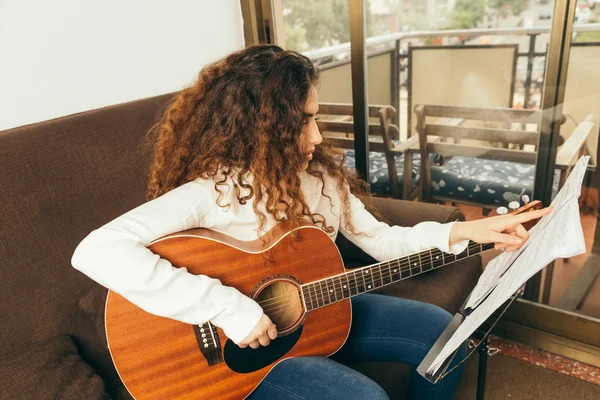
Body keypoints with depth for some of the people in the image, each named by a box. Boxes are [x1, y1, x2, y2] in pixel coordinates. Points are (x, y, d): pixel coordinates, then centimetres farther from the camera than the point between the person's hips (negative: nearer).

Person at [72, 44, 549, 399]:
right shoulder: (212, 192, -26)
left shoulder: (321, 173, -6)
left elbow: (381, 240, 2)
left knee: (443, 331, 2)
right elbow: (96, 252, -37)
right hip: (241, 346, -5)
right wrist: (229, 308, -38)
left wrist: (466, 230, -9)